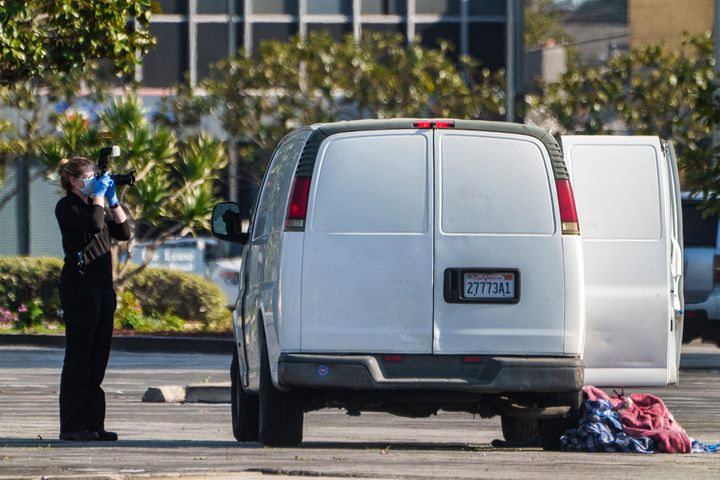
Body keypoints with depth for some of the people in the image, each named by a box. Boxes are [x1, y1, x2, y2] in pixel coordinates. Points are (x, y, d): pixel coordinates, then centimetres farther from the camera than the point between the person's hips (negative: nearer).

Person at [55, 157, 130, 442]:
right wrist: (99, 196, -9)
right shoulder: (67, 207, -5)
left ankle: (93, 423, 9)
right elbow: (94, 225, -21)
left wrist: (113, 200, 5)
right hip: (79, 286, -8)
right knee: (78, 355, -9)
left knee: (99, 356, 7)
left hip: (103, 287, 8)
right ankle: (72, 426, -8)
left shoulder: (96, 205, 19)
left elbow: (124, 233, 11)